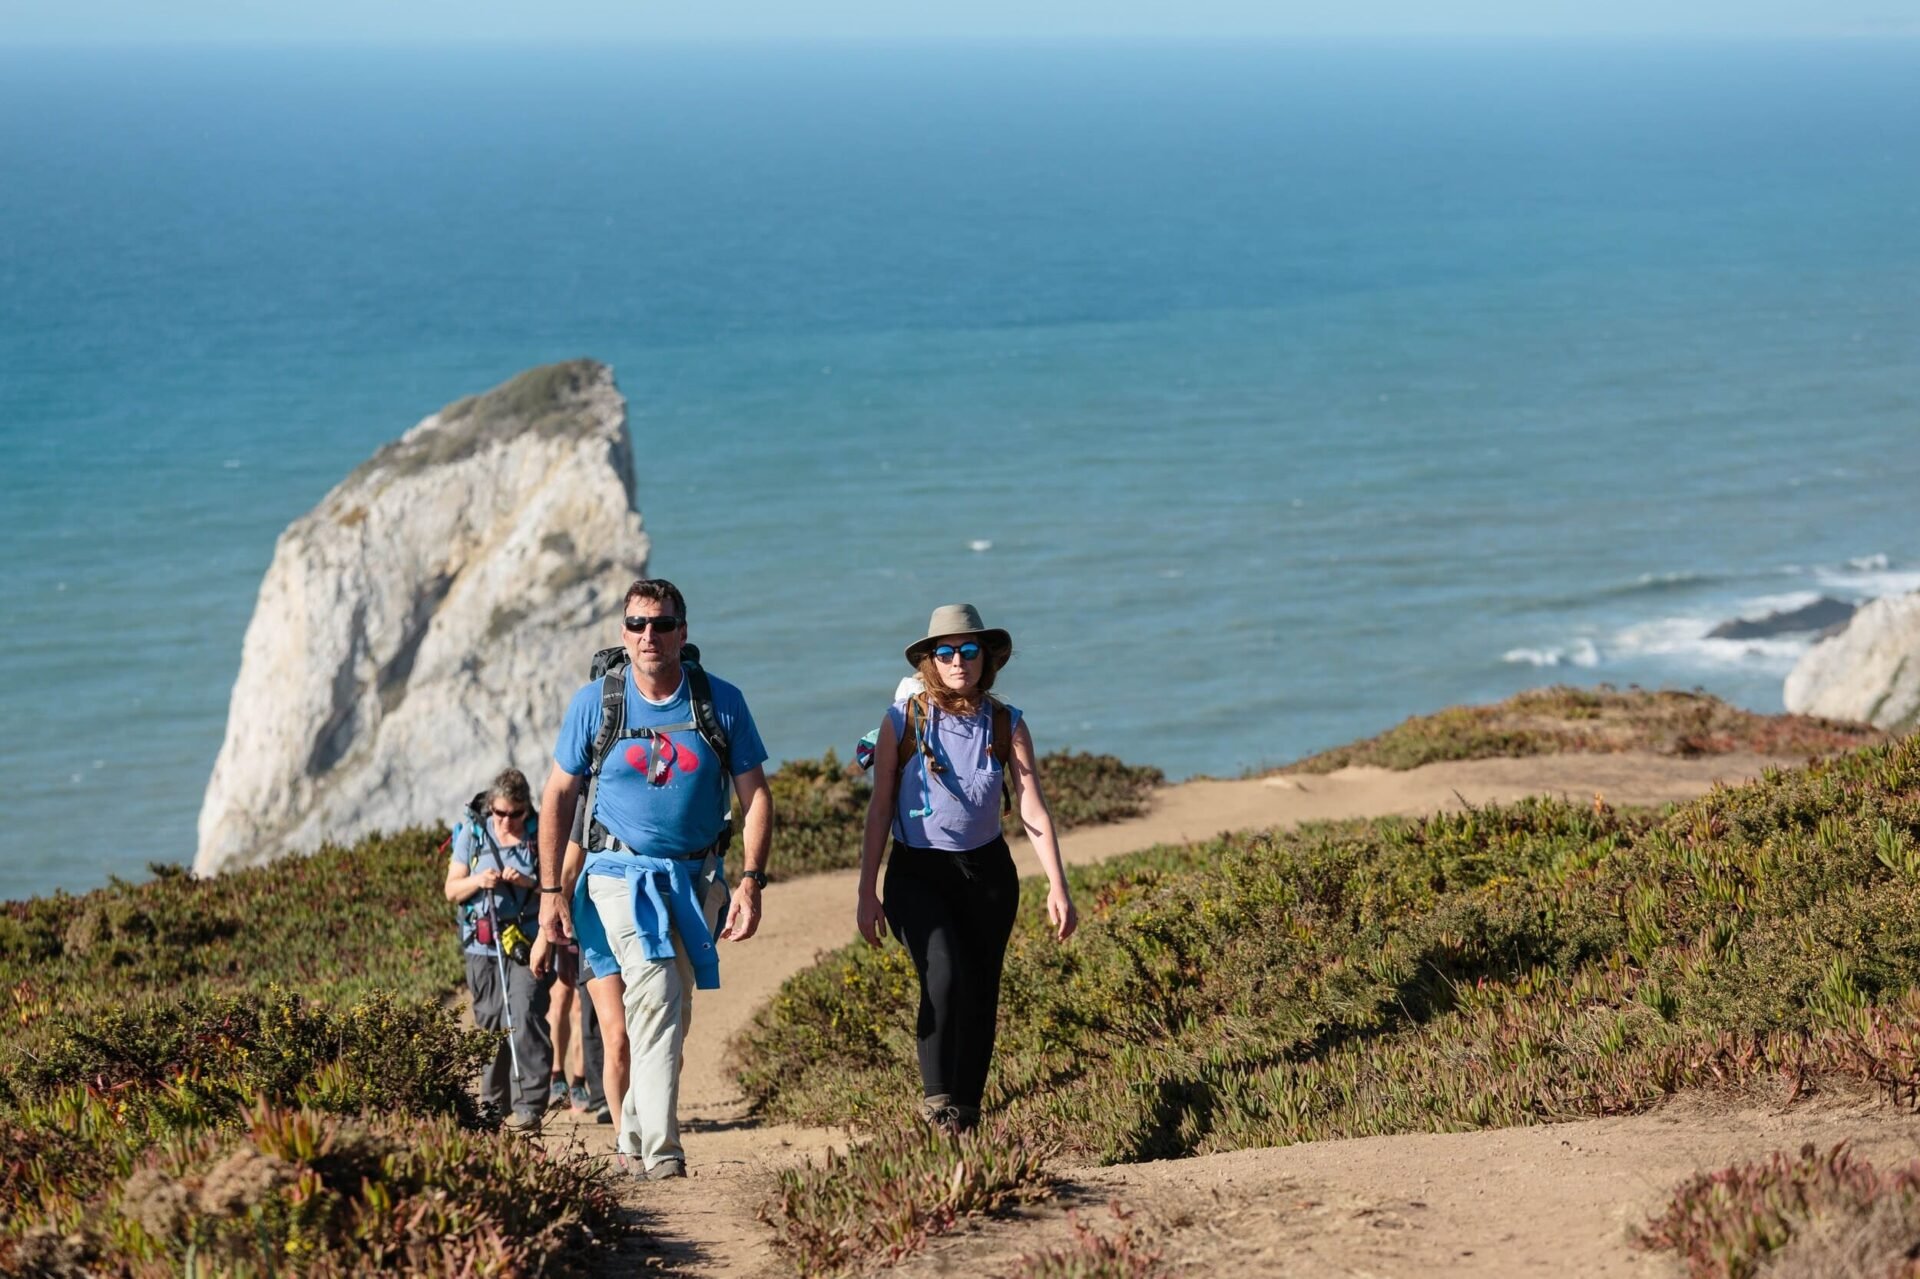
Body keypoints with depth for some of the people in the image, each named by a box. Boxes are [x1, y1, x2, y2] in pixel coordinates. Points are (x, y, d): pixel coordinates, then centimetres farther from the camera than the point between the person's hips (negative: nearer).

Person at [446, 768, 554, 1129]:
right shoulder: (473, 833, 6)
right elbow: (452, 890, 8)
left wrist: (531, 883, -18)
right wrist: (478, 881, -12)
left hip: (528, 943, -3)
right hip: (483, 945, 3)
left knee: (524, 1017, -15)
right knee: (490, 1024, 7)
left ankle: (529, 1105, -15)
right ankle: (494, 1104, 19)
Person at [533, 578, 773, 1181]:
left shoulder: (721, 702, -3)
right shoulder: (595, 702, -4)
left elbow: (756, 794, 1)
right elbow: (558, 795, 3)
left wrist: (751, 883, -9)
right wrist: (551, 891, -1)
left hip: (698, 876, 3)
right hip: (622, 874, -3)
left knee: (672, 1011, 11)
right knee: (656, 997, -20)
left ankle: (635, 1136, 28)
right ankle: (660, 1150, -23)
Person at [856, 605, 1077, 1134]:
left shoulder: (1006, 725, -2)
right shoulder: (902, 721, -6)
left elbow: (1033, 810, -5)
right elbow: (879, 810, -2)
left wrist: (1057, 886, -15)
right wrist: (867, 892, -4)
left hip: (986, 871, 3)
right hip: (915, 872, -3)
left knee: (980, 993, 4)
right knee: (943, 972, -25)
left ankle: (966, 1117, 17)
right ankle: (935, 1096, -10)